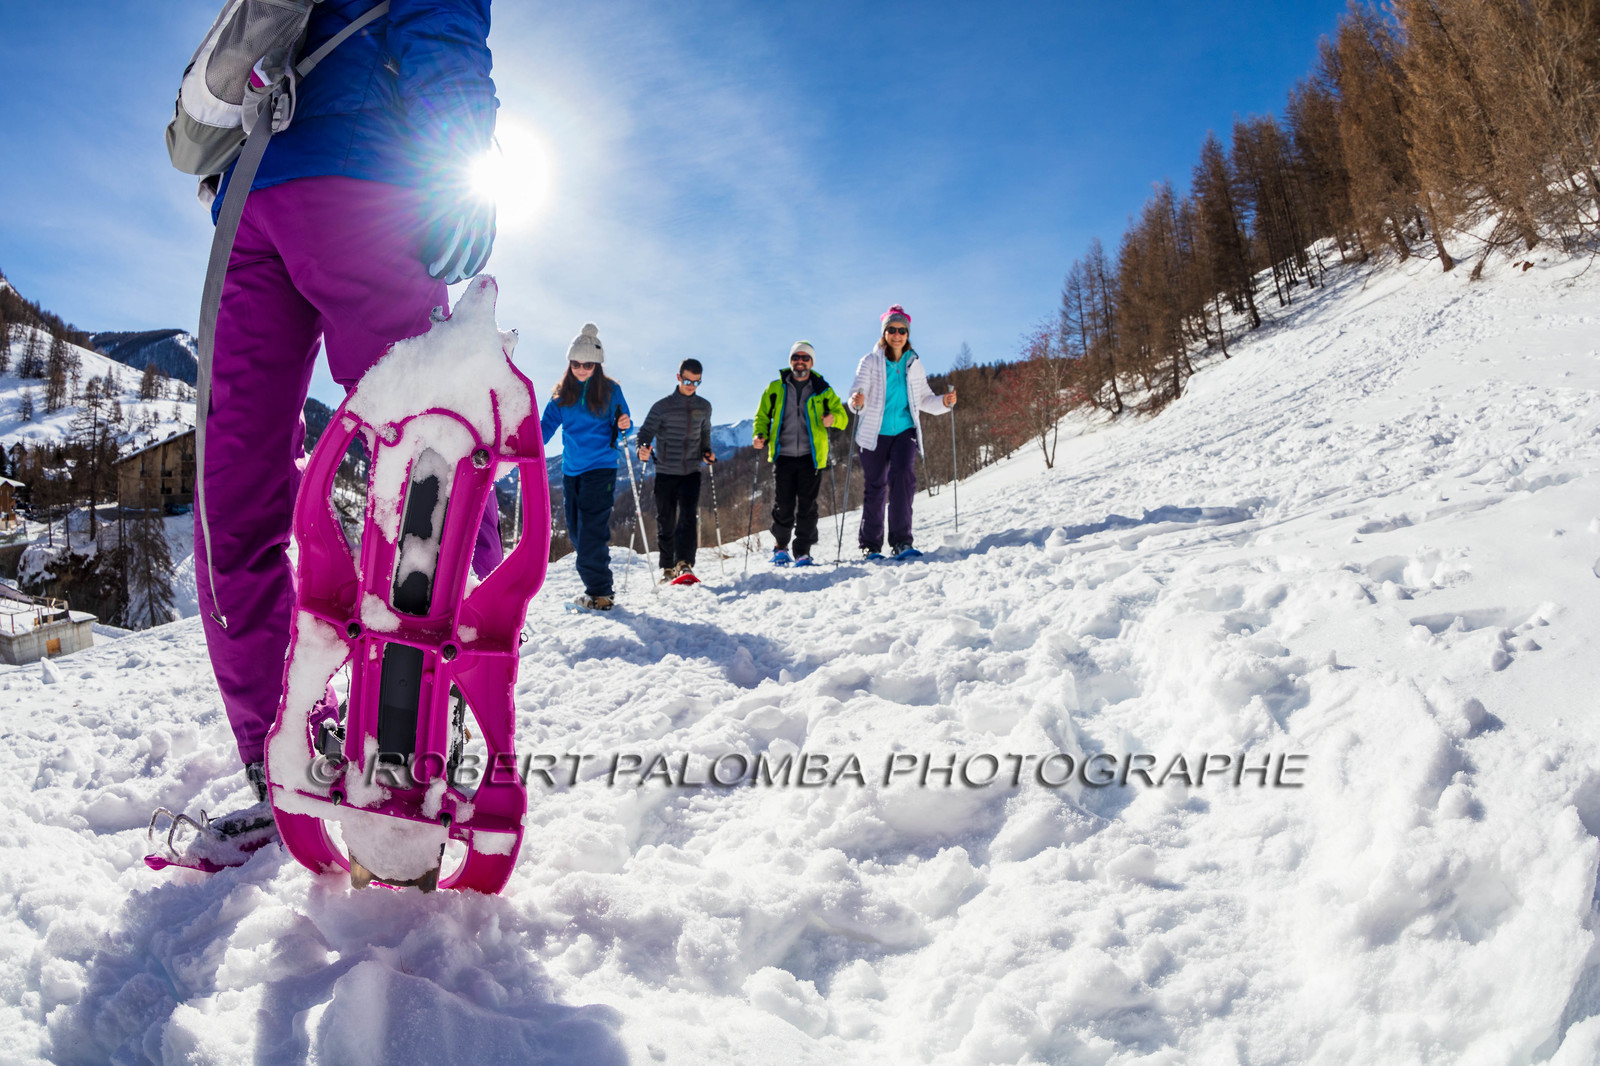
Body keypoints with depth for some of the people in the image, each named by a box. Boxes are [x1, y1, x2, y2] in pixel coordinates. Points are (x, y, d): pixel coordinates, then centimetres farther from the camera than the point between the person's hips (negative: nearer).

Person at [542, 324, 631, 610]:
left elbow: (620, 430, 3)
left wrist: (624, 426, -20)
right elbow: (547, 425, 7)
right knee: (576, 533, 7)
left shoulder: (610, 390, -1)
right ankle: (598, 586, 20)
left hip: (600, 468, -5)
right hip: (571, 469, 5)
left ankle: (599, 593, -6)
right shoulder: (562, 393, 9)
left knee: (591, 533, -13)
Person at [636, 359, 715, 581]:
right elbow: (646, 432, -7)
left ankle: (685, 564, -18)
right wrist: (643, 450, -27)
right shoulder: (662, 406, -4)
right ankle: (668, 568, 16)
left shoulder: (704, 407, 8)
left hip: (691, 472, 2)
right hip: (666, 473, -2)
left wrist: (707, 452, 5)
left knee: (689, 517, -14)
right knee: (666, 522, 4)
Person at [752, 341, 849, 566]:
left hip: (810, 456, 0)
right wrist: (761, 435, -3)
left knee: (807, 506, -2)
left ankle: (803, 551, 8)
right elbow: (763, 415, 16)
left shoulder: (822, 391, 9)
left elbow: (842, 416, 7)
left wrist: (833, 418, -16)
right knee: (783, 506, -2)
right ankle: (780, 546, 19)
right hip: (783, 455, 0)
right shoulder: (775, 389, 10)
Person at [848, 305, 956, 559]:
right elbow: (858, 390, -10)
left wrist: (944, 402, -6)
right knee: (874, 487, 2)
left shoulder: (914, 364, 12)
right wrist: (857, 401, -33)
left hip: (904, 431, 2)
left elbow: (924, 399, 14)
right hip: (875, 433, -1)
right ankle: (870, 545, 15)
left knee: (903, 476, -20)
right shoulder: (871, 361, 2)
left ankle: (901, 541, -19)